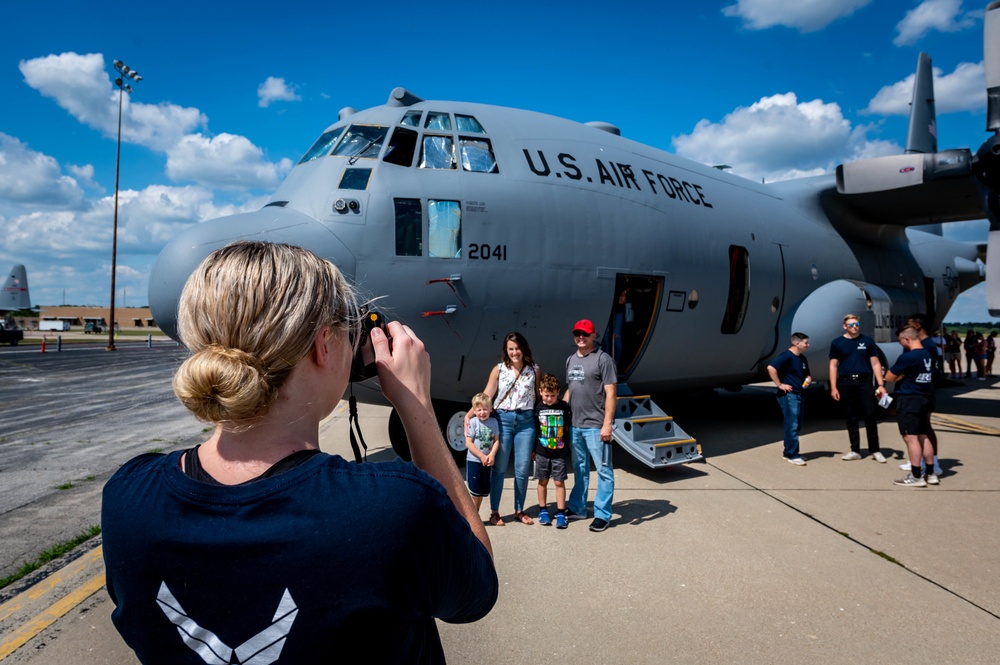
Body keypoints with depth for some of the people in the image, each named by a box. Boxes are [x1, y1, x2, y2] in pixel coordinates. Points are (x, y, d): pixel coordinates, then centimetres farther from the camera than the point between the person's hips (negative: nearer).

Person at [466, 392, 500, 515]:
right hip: (473, 460, -4)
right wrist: (482, 456, -17)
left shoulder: (494, 422, 0)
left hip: (487, 461, 4)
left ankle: (476, 513, 28)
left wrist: (492, 455, -16)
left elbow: (496, 440, 0)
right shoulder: (473, 422, -10)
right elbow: (468, 443, -13)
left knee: (484, 490, 13)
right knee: (475, 491, -1)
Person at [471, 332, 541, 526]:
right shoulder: (499, 369, 0)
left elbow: (540, 397, 6)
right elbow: (486, 396, -3)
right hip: (503, 419, -1)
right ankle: (494, 512, 14)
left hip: (526, 421, 1)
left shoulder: (534, 370, 4)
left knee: (523, 469, 7)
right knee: (499, 468, 4)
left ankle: (519, 511, 22)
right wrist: (469, 414, -15)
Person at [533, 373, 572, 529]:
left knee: (559, 482, 2)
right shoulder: (537, 407, -2)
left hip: (560, 452, -1)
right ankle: (543, 510, 23)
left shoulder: (564, 407, -4)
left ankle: (560, 513, 10)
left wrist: (568, 446, 2)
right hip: (542, 452, 1)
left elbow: (568, 427, 4)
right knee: (543, 481, 10)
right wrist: (533, 449, 6)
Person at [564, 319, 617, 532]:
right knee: (579, 469, 17)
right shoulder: (571, 360, 13)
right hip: (574, 424, 7)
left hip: (595, 425, -7)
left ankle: (602, 515, 9)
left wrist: (607, 424, -16)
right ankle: (577, 508, 28)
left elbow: (611, 393, -12)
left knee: (604, 470, 1)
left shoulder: (603, 359, -8)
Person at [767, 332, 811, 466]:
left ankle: (789, 452, 22)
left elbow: (807, 375, 30)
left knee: (796, 426, 13)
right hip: (789, 395, -9)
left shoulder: (802, 359, 16)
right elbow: (771, 368, -26)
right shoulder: (786, 356, -13)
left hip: (798, 395, 10)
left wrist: (808, 380, 6)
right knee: (792, 426, -8)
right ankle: (792, 455, -2)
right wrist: (780, 385, -21)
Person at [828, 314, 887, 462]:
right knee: (851, 418, 6)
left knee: (870, 416, -2)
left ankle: (875, 450, 8)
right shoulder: (837, 343, 5)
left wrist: (880, 385, -1)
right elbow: (833, 366, 6)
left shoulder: (868, 341, 7)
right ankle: (855, 451, 13)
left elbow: (875, 364, 7)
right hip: (846, 383, 0)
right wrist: (833, 388, -1)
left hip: (864, 381, 0)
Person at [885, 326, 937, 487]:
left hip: (909, 400, -9)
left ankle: (916, 476, -1)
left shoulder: (908, 357, -18)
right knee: (923, 437, 15)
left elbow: (889, 377, -14)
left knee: (911, 437, -4)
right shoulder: (928, 355, 10)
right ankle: (930, 474, 22)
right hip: (925, 399, 9)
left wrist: (899, 376, 6)